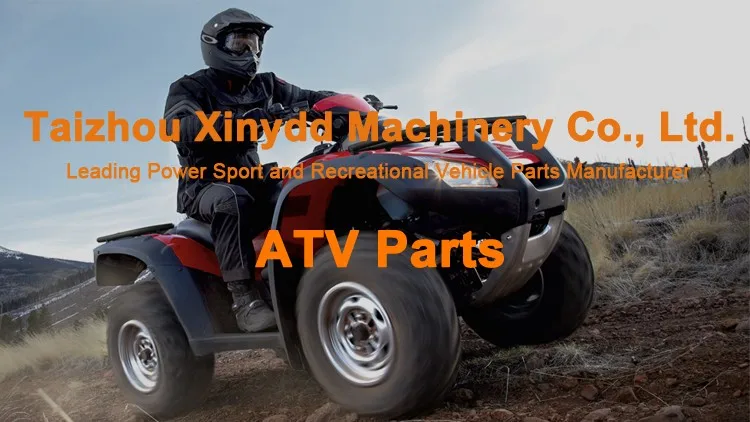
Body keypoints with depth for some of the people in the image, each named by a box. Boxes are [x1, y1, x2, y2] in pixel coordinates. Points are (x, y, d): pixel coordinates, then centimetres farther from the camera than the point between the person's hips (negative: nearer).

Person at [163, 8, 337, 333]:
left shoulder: (264, 85, 11)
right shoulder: (190, 87, -6)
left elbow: (307, 98, 10)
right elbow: (180, 128, -26)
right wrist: (237, 119, -43)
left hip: (249, 180, 6)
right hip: (204, 186, -5)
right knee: (232, 199, -39)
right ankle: (245, 298, -39)